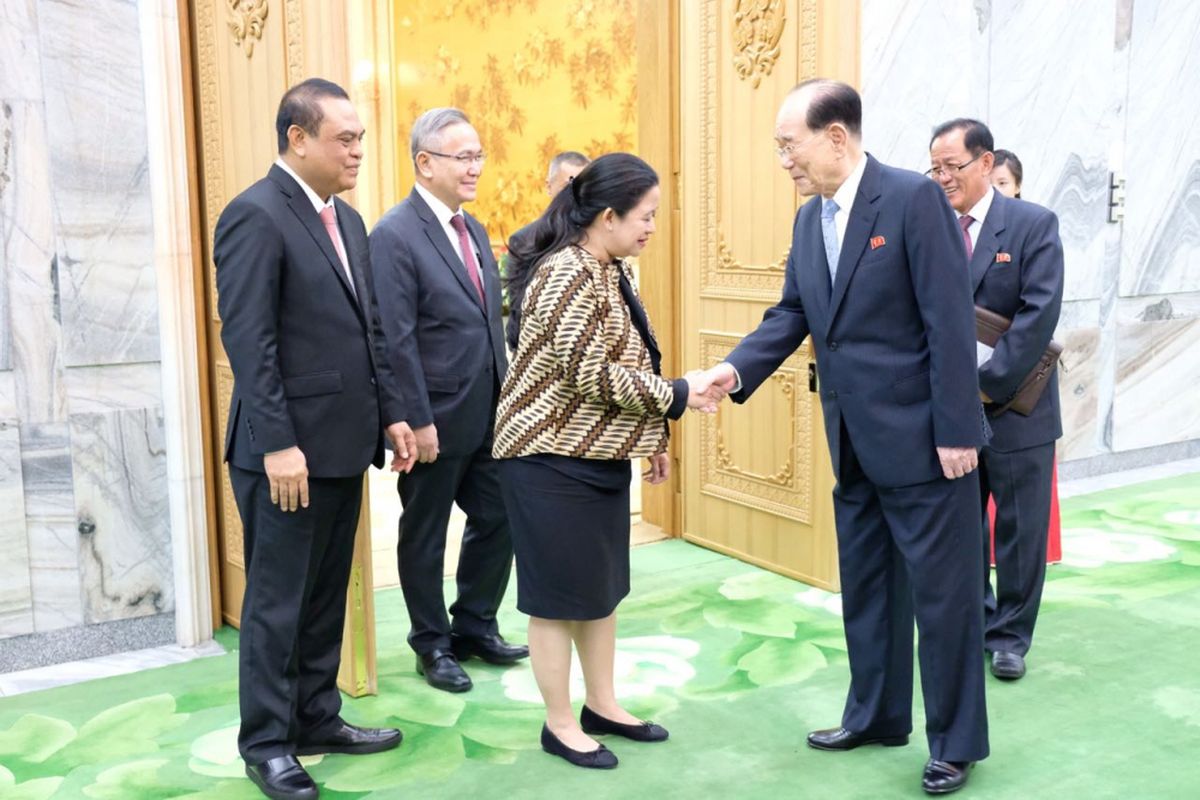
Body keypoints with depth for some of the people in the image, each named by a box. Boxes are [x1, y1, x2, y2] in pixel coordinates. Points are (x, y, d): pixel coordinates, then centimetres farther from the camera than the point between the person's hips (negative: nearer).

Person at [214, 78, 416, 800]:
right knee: (278, 603, 5)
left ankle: (317, 718, 31)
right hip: (288, 449, -8)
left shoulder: (348, 220, 13)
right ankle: (266, 742, 20)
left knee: (327, 596, 17)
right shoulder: (256, 215, -12)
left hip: (345, 444, 8)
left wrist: (392, 414, 11)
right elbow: (247, 340, -18)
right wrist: (278, 444, -21)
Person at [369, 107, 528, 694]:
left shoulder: (473, 229, 11)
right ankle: (433, 644, 26)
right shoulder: (395, 235, -15)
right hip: (437, 419, -7)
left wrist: (504, 394, 13)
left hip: (487, 413, 8)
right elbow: (397, 340, -18)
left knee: (496, 520, 15)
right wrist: (418, 421, -19)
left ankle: (474, 625, 34)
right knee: (425, 535, 10)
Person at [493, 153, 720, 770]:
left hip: (602, 457, 9)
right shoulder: (568, 274, -19)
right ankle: (560, 724, 17)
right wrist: (677, 395, -16)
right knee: (560, 596, 3)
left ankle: (602, 705, 30)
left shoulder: (612, 270, 10)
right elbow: (593, 375, -24)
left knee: (603, 587, 16)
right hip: (553, 460, -9)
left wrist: (650, 439, 16)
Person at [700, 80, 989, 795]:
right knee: (866, 588, 18)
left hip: (922, 439, -8)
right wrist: (738, 368, -9)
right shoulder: (809, 219, 8)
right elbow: (791, 315, 9)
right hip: (856, 443, 8)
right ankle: (875, 717, 34)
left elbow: (951, 320, -17)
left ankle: (956, 743, 19)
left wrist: (956, 431, -18)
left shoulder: (914, 198, -14)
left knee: (942, 593, 4)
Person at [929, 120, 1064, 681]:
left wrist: (988, 382, -19)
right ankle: (974, 625, 29)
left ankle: (1011, 636, 24)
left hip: (1014, 406, -3)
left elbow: (1040, 314, -14)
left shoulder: (1034, 225, -6)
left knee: (1020, 529, 8)